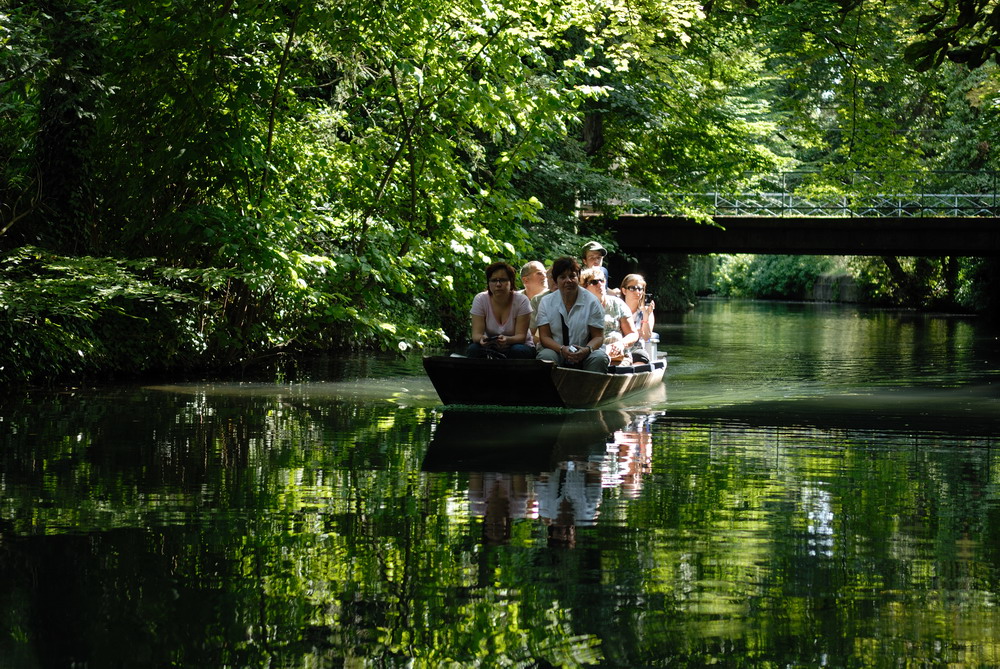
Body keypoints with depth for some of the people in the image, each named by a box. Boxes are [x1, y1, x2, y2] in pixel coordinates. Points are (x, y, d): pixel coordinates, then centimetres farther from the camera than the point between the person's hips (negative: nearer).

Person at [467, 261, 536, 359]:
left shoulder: (521, 301, -13)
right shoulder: (480, 300, -8)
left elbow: (521, 336, -17)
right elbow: (476, 334, -13)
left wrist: (507, 340, -41)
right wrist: (481, 339, -40)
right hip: (490, 347, 1)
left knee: (518, 350, -35)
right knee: (473, 349, -30)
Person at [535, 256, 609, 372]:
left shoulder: (592, 302, 0)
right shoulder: (546, 302, 3)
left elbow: (598, 336, 0)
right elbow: (544, 336, 0)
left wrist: (586, 350, -23)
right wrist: (562, 349, -20)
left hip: (584, 354, 0)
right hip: (556, 351, 0)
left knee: (599, 358, -30)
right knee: (545, 356, -32)